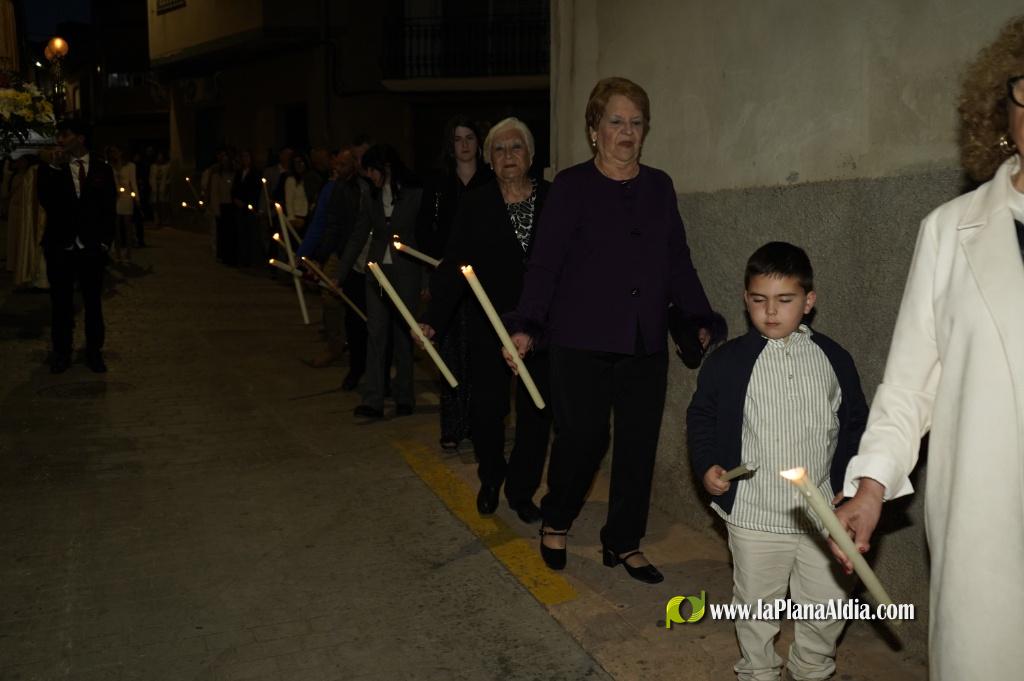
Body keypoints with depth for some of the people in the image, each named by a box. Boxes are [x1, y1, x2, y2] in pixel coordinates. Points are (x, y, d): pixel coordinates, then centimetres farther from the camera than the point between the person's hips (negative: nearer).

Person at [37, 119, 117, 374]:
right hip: (60, 248, 0)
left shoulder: (102, 170, 4)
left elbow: (110, 209, 5)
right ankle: (61, 354, 20)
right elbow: (45, 200, -12)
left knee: (93, 302, 9)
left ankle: (94, 352, 20)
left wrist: (105, 242, -2)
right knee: (61, 304, 9)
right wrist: (56, 167, -15)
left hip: (92, 248, 0)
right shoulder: (51, 169, 3)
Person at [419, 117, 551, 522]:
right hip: (489, 326, 0)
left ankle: (521, 490, 22)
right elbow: (454, 265, -3)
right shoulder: (475, 205, 1)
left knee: (536, 409, 4)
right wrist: (435, 319, -13)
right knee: (487, 408, 4)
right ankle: (490, 481, 30)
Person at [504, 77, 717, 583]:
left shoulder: (659, 186, 12)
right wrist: (526, 326, -18)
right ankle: (555, 522, 26)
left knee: (639, 444, 7)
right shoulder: (572, 186, -2)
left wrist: (702, 320, 12)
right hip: (582, 343, -4)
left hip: (646, 346, 5)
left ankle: (624, 542, 25)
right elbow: (545, 263, -7)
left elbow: (678, 262, 16)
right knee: (583, 437, -3)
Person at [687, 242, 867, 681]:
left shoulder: (833, 358, 0)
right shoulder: (728, 361, -6)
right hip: (754, 515, -1)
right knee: (757, 604, 14)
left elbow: (855, 425, 8)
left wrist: (850, 483, 0)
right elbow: (701, 418, 3)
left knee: (828, 605, 13)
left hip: (822, 513, 2)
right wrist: (707, 466, -11)